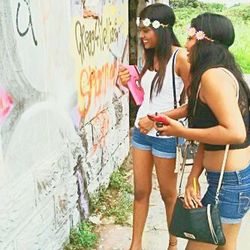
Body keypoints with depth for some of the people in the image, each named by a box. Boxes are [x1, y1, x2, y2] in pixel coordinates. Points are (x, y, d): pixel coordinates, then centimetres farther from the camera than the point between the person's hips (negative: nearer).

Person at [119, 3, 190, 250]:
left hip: (165, 135, -6)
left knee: (168, 194, 12)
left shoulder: (180, 57, -15)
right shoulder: (150, 56, 6)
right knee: (140, 191, 14)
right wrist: (129, 83, -3)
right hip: (141, 131, 6)